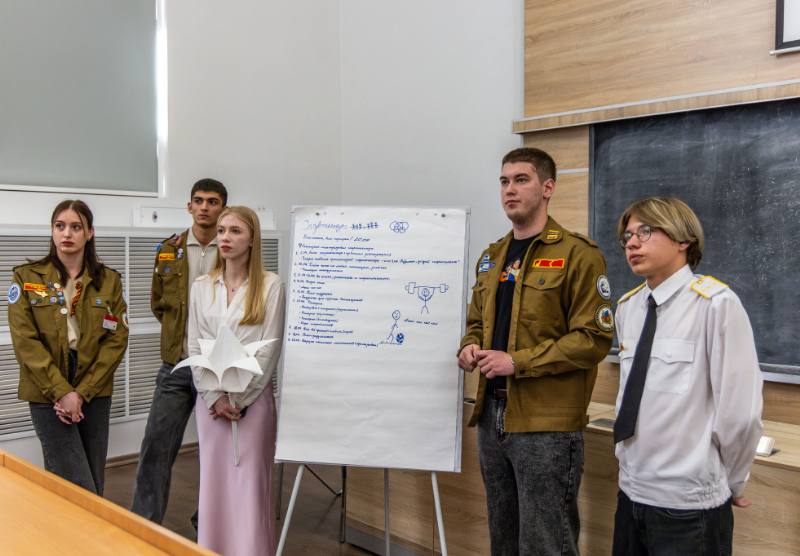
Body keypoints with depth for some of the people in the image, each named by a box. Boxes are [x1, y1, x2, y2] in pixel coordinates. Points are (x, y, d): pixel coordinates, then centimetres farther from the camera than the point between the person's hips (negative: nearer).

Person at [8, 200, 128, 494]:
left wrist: (82, 392, -9)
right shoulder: (27, 278, 2)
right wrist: (61, 391, -14)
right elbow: (25, 341, -6)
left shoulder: (109, 280, 6)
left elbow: (116, 340, 0)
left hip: (94, 393, 3)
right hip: (47, 394, -2)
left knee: (96, 485, 8)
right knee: (81, 492, -9)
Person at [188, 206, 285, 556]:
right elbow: (194, 347, 6)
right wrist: (214, 397, -5)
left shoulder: (270, 285, -3)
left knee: (250, 484, -1)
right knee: (213, 482, 8)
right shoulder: (202, 287, 9)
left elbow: (268, 350, -6)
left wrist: (237, 398, -10)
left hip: (252, 397, -3)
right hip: (210, 399, 4)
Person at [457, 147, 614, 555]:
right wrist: (469, 348, 1)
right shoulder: (491, 257, 15)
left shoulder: (577, 254, -9)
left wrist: (517, 361, -19)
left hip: (546, 424, -7)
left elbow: (595, 337, -15)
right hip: (492, 416, 7)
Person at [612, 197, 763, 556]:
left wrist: (729, 483, -4)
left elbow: (740, 412, -14)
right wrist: (629, 459, 14)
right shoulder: (627, 307, 6)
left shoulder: (716, 304, -14)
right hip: (631, 493, 6)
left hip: (688, 508, -6)